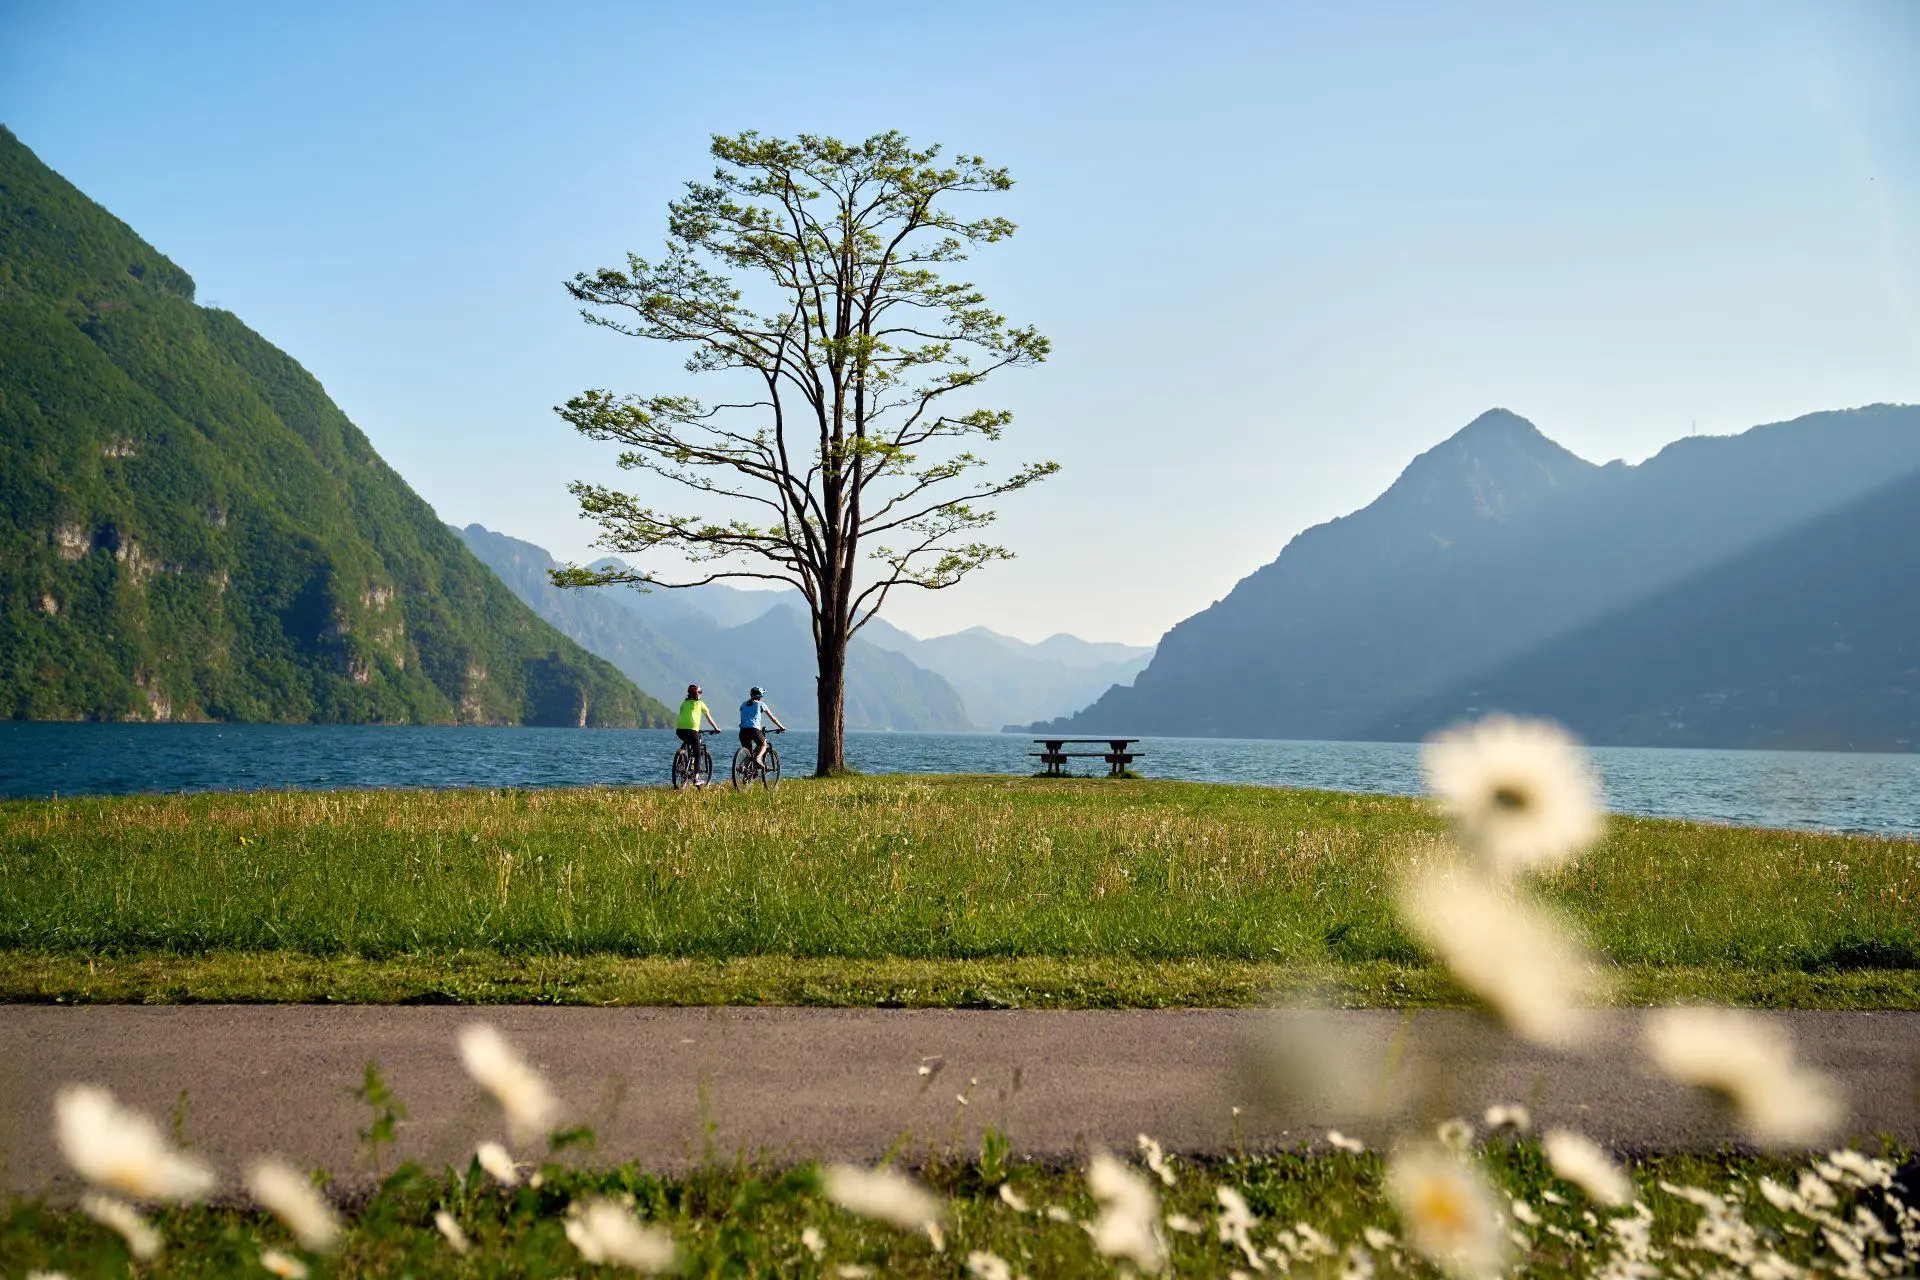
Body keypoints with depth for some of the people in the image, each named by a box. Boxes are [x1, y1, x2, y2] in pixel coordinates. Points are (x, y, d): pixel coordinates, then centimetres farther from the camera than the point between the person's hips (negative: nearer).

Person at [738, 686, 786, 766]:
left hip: (743, 730, 4)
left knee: (747, 752, 15)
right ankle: (758, 758, -8)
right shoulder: (760, 704, 12)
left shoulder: (743, 705, 22)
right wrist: (781, 727, 29)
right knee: (763, 745, 20)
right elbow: (772, 717, 18)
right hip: (754, 729, -4)